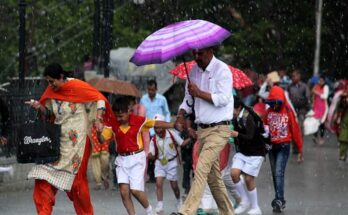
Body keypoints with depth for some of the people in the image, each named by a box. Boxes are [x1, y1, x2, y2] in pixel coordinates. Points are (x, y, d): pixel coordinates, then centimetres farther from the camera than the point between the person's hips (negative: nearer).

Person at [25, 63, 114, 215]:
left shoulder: (78, 87, -11)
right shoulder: (51, 91, 4)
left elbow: (100, 99, -7)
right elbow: (48, 113, 15)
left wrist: (98, 119, -19)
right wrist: (39, 107, -6)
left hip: (77, 141, -5)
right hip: (58, 139, 5)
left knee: (76, 178, 2)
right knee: (44, 175, -7)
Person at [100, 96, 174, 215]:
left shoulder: (139, 121, -7)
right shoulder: (112, 125, -2)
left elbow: (156, 123, 3)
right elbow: (102, 139, -3)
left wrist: (173, 125, 2)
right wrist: (99, 131, -23)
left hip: (137, 158, -3)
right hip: (122, 159, 3)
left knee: (135, 190, -9)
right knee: (124, 190, -6)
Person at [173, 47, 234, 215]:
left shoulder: (221, 69, -9)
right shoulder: (194, 71, 12)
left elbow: (223, 99, -17)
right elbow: (188, 97, 18)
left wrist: (199, 93, -17)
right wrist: (181, 113, -1)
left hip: (218, 130, -8)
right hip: (202, 130, 8)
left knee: (201, 168, -19)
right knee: (212, 176, 10)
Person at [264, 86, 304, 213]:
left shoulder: (288, 112, -7)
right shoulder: (269, 112, 4)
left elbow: (295, 131, -4)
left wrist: (300, 150, -2)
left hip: (284, 146, -5)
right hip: (271, 146, 5)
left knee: (279, 173, -17)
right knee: (275, 174, 10)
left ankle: (279, 201, -22)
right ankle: (280, 201, 19)